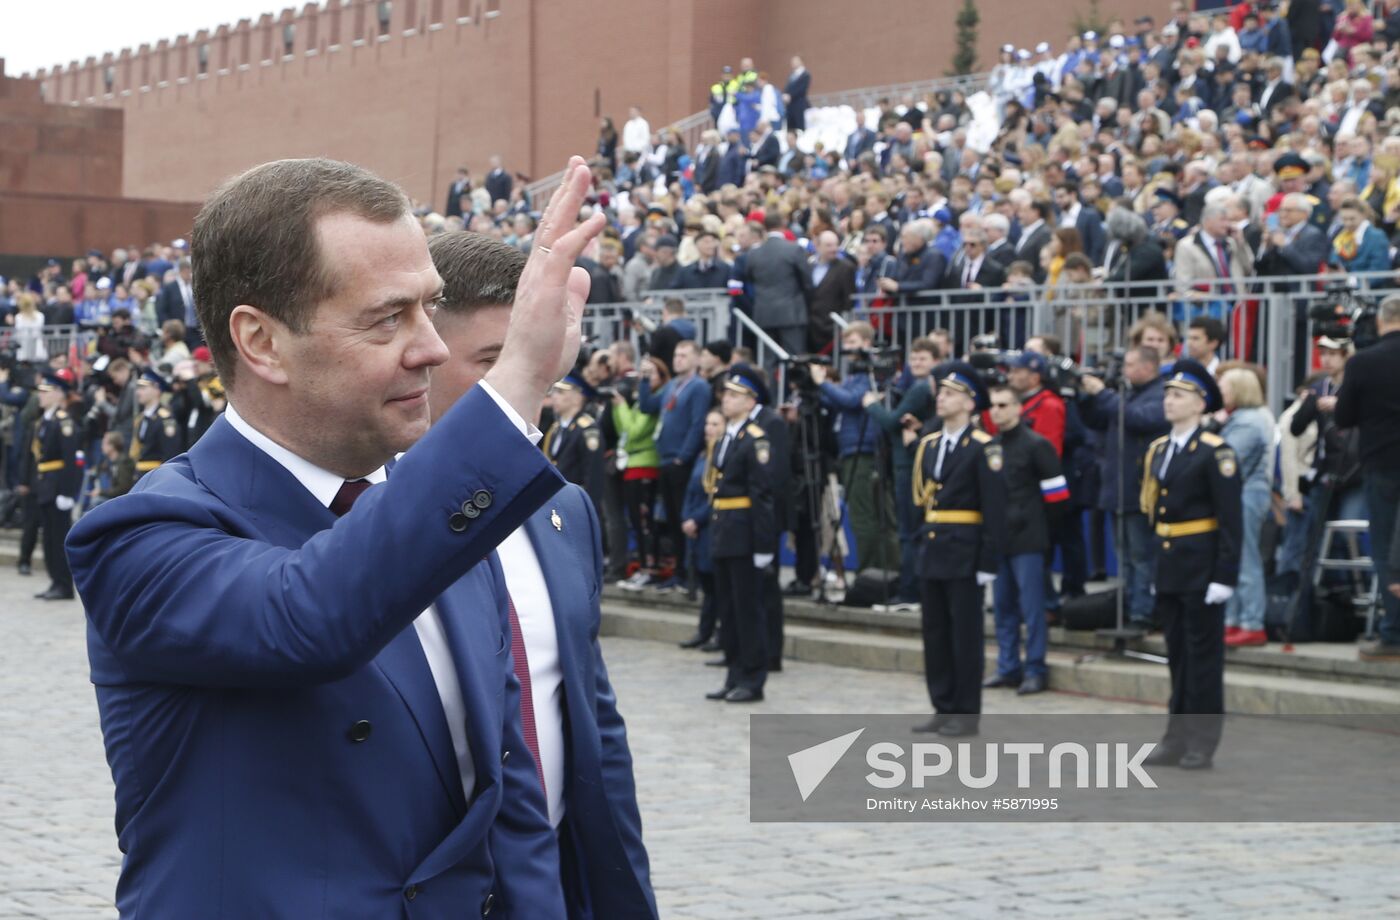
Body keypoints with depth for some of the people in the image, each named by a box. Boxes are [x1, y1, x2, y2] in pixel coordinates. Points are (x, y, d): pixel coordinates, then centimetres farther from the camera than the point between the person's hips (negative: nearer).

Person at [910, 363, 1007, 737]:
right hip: (932, 552, 7)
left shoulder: (982, 448, -9)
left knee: (965, 634, -1)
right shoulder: (928, 445, 12)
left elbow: (995, 509, -12)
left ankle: (967, 714, 6)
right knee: (935, 634, 10)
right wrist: (922, 542, 12)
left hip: (964, 554, -7)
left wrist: (988, 563, -15)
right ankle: (943, 709, 18)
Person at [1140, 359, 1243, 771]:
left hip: (1202, 565, -7)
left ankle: (1202, 741, 7)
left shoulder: (1215, 452, -11)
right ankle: (1177, 737, 17)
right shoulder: (1158, 450, 11)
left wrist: (1225, 577, -18)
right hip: (1168, 564, 7)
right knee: (1177, 652, 11)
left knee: (1203, 653, 0)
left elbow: (1231, 520, -14)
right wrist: (1154, 569, 14)